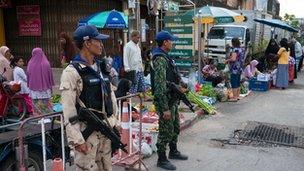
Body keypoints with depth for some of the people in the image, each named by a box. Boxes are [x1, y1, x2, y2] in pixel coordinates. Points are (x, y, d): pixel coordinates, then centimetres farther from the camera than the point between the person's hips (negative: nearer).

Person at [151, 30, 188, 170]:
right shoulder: (160, 59, -20)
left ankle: (173, 151, 40)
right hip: (166, 101, -10)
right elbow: (160, 86, -26)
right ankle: (161, 160, 16)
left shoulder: (165, 57, 12)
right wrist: (165, 108, -26)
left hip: (173, 100, 10)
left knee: (175, 128, 22)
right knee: (166, 131, 1)